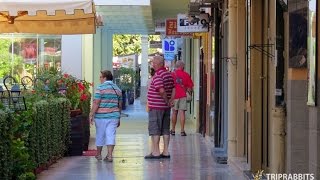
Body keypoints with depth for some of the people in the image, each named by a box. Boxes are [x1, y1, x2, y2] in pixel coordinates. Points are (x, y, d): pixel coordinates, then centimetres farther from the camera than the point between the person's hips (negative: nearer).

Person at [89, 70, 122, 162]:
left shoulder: (100, 88, -8)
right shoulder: (117, 89, 10)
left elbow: (96, 103, -14)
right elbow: (120, 105, 14)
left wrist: (91, 115, -9)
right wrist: (118, 118, 21)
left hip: (101, 116, -4)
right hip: (114, 116, 4)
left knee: (100, 135, 10)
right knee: (111, 135, 1)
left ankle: (98, 154, 24)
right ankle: (109, 155, -9)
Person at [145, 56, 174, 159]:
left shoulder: (158, 76, -17)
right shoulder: (169, 75, 11)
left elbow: (161, 91, -28)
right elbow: (173, 89, 15)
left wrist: (167, 101, -15)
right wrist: (170, 101, 13)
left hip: (156, 107, -9)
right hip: (166, 107, 9)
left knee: (154, 129, -2)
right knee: (165, 129, 10)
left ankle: (155, 152, -1)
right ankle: (166, 152, 12)